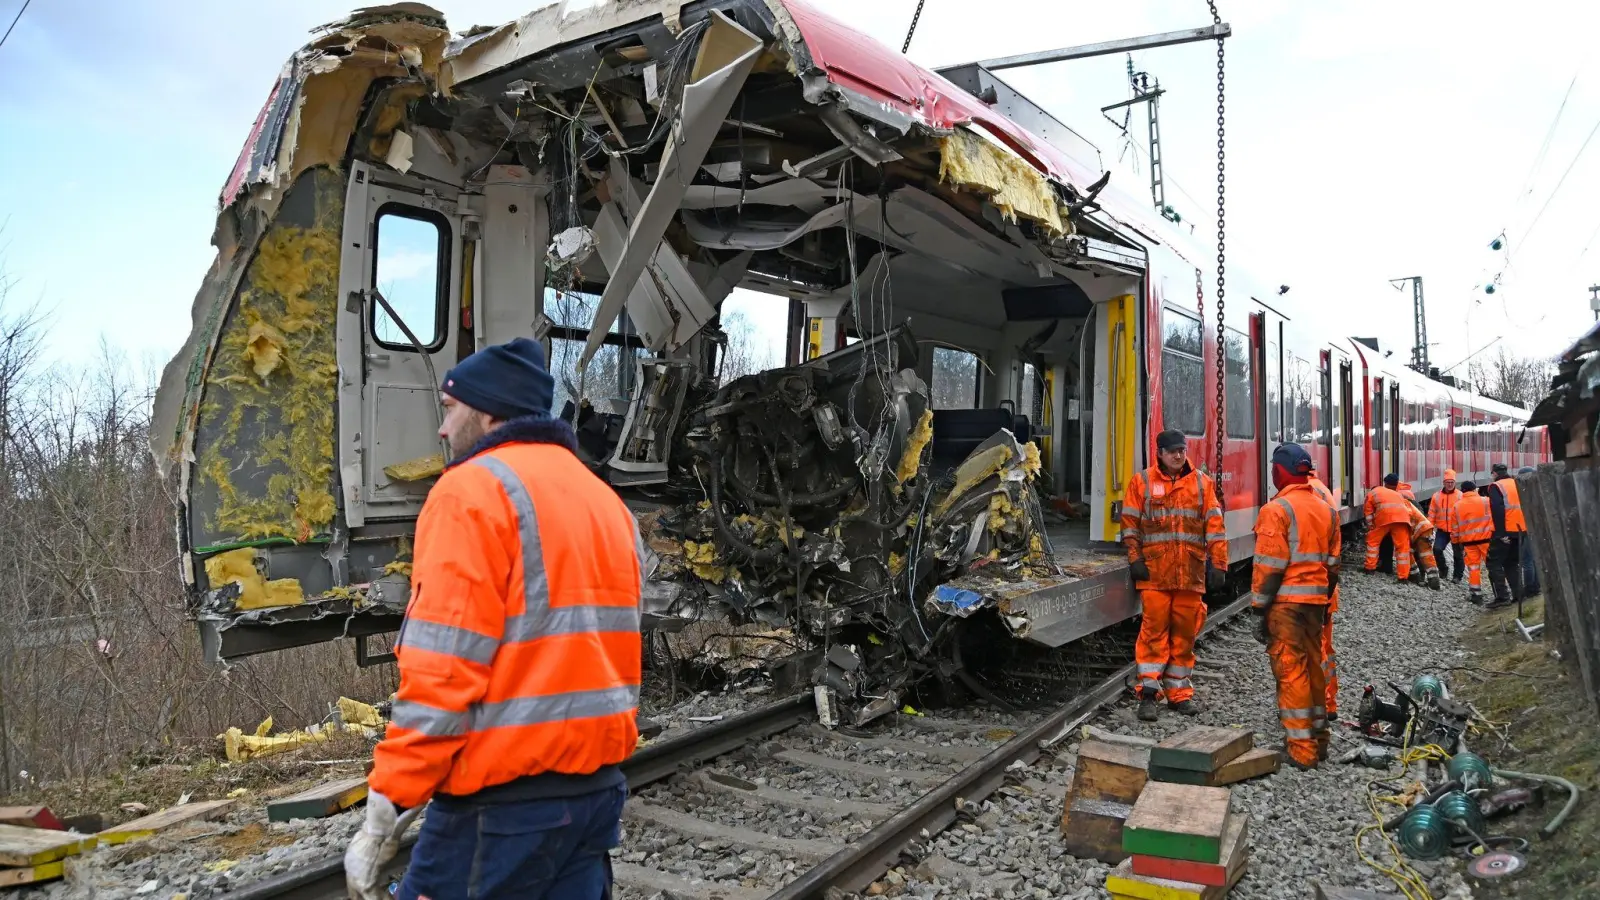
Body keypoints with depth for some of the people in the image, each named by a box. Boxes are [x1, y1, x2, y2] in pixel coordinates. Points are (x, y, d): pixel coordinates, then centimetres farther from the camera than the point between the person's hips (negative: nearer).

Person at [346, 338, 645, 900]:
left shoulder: (473, 490, -10)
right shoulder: (607, 501, 14)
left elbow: (441, 676, -17)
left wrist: (383, 815, -12)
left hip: (504, 799, -7)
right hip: (598, 786, 8)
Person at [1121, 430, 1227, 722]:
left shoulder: (1202, 482, 10)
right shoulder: (1141, 482, 5)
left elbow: (1214, 526, 7)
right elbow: (1130, 523, 5)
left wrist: (1218, 565, 2)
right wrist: (1135, 559, -4)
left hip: (1191, 572, 2)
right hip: (1155, 572, -2)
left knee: (1185, 632, 7)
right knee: (1154, 629, -5)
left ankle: (1179, 692, 18)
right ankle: (1148, 692, 0)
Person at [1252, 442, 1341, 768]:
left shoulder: (1277, 510, -12)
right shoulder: (1326, 510, 12)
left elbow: (1269, 566, -15)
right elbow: (1332, 564, 16)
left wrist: (1259, 610, -10)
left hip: (1286, 601, -8)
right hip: (1316, 601, 8)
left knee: (1291, 671, -3)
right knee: (1313, 667, 17)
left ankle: (1301, 749, 0)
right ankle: (1319, 739, 27)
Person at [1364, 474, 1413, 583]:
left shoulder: (1371, 493, 29)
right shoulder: (1397, 494, 40)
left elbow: (1369, 512, 25)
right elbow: (1409, 507, 30)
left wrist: (1370, 527, 30)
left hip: (1385, 516, -3)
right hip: (1402, 516, 3)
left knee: (1372, 541, 18)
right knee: (1403, 547, 8)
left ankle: (1370, 568, 20)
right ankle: (1403, 577, 6)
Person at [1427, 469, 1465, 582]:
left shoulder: (1460, 496, -2)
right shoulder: (1437, 496, 4)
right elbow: (1432, 514, 6)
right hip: (1442, 530, 1)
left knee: (1458, 554, 5)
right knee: (1437, 549, -13)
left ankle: (1457, 576, 19)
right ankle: (1443, 569, 11)